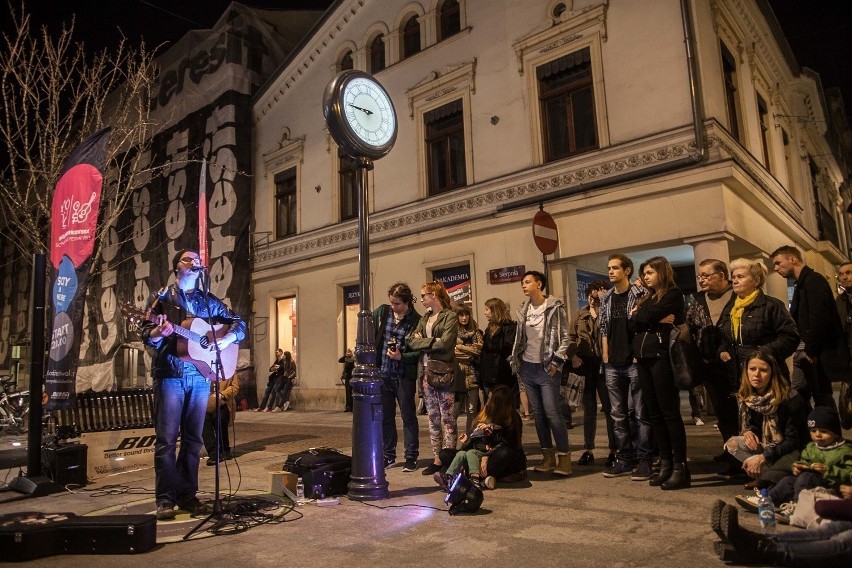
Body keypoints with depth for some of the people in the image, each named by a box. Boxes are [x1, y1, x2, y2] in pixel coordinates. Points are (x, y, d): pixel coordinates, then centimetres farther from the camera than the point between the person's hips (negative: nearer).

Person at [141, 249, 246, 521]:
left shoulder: (209, 301, 15)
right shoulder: (162, 298, 8)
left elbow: (238, 323, 16)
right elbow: (147, 336, 0)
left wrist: (228, 338, -4)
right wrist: (158, 332, -22)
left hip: (200, 375, 3)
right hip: (169, 374, -3)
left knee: (193, 438, 5)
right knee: (167, 438, -4)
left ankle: (187, 494, 14)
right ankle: (165, 498, 4)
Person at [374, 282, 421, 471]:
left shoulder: (416, 321, -10)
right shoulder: (381, 312, 1)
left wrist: (401, 357, -22)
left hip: (404, 376, -4)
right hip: (382, 374, 4)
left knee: (408, 417, 4)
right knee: (385, 417, 13)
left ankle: (411, 458, 14)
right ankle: (388, 456, 25)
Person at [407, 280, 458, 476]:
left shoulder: (450, 317, -4)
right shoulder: (424, 318, 16)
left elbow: (445, 343, -17)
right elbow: (411, 341, 4)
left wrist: (422, 341, -6)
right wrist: (433, 341, -11)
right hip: (426, 371, 7)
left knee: (447, 418, -2)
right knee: (433, 417, 10)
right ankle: (437, 459, 17)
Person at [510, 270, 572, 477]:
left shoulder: (555, 307, -6)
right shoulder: (523, 309, 11)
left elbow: (564, 336, -8)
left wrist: (556, 361, -13)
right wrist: (515, 361, 8)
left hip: (547, 368, -6)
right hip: (527, 367, 6)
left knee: (552, 412, -8)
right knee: (538, 413, 9)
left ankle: (564, 456, 3)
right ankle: (548, 456, 18)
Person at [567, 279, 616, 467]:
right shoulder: (581, 315, 10)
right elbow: (571, 336, 11)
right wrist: (573, 354, -3)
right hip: (585, 367, 5)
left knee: (609, 409, 4)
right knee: (589, 410, 12)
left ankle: (614, 450, 16)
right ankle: (588, 451, 20)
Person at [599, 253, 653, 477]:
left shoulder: (640, 294, -4)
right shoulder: (606, 298, 12)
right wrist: (605, 356, 6)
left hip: (634, 362, -5)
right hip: (613, 365, 6)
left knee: (640, 413, 0)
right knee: (618, 414, 10)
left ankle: (644, 459, 10)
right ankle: (624, 459, 18)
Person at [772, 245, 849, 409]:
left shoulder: (813, 280, -12)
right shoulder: (802, 283, 17)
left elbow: (819, 319, -21)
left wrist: (811, 351, -16)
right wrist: (803, 350, 9)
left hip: (818, 354, -9)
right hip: (808, 352, 9)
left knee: (822, 399, -4)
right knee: (796, 397, 9)